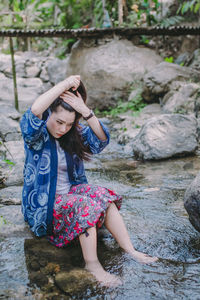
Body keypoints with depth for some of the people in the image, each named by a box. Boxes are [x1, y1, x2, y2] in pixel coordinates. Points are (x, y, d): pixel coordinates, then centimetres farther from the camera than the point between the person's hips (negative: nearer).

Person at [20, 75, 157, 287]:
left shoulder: (74, 134, 3)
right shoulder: (37, 136, -13)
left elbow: (101, 139, -13)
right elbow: (34, 112, -37)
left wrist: (85, 111, -27)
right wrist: (64, 84, -36)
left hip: (70, 191, 6)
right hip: (43, 204, -6)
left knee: (105, 197, -19)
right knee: (85, 205, -31)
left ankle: (130, 250, -17)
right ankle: (92, 265, -25)